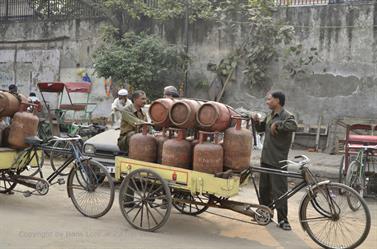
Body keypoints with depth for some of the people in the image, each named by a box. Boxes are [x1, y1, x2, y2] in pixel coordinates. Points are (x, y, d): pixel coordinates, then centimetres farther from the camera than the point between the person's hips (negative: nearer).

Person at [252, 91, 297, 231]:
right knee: (264, 188, 17)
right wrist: (256, 121, 6)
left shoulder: (286, 116, -12)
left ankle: (282, 219, 6)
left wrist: (277, 124, -25)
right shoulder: (270, 116, 13)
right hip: (265, 158, 9)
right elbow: (260, 129, 25)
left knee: (279, 190, -4)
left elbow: (293, 126, -33)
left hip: (277, 161, -8)